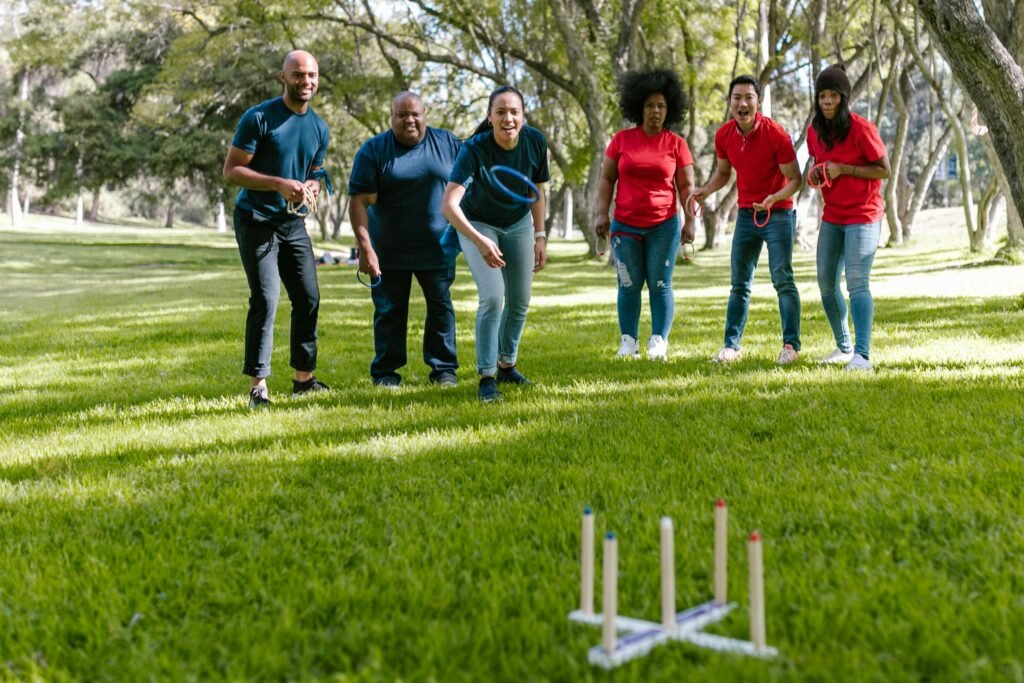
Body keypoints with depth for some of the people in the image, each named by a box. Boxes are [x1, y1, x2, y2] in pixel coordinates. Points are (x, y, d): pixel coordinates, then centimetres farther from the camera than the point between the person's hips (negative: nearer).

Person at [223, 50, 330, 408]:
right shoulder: (259, 118, -11)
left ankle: (304, 378, 20)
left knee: (308, 298, 7)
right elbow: (231, 170, -13)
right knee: (265, 300, -13)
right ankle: (258, 385, -8)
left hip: (294, 223, 7)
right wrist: (279, 184, -25)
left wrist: (310, 187, -5)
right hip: (256, 220, -6)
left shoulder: (319, 128, 8)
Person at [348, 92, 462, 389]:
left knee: (441, 307, 5)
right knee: (389, 311, 5)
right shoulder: (373, 150, -7)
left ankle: (444, 369, 16)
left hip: (437, 247, 2)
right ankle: (385, 372, 15)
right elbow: (359, 201, -11)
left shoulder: (447, 143, 1)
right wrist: (365, 248, -19)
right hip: (389, 250, -2)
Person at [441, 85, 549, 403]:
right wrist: (480, 241, -54)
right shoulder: (475, 150, -32)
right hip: (478, 224, -4)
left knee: (520, 301, 7)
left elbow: (537, 190, -2)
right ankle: (487, 377, -6)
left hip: (519, 224, 4)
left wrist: (540, 236, 0)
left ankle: (507, 365, 28)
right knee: (493, 297, -17)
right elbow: (449, 205, -42)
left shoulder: (535, 142, -20)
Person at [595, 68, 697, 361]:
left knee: (660, 285, 0)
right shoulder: (621, 140, 3)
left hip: (664, 226, -1)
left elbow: (686, 185, 4)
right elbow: (606, 178, 6)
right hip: (625, 226, 1)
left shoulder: (676, 143, 2)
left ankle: (659, 342, 4)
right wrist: (602, 213, -2)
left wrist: (690, 220, -3)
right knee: (629, 285, 4)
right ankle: (628, 342, 11)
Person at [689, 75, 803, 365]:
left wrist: (775, 198, -31)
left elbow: (795, 179, -12)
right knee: (739, 282, 7)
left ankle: (791, 344, 0)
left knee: (782, 278, -8)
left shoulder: (775, 134, -17)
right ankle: (732, 345, 13)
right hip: (746, 214, 5)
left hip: (778, 214, -5)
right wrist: (704, 190, -5)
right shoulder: (724, 136, -3)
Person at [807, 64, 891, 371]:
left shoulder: (861, 128, -14)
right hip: (832, 217, 7)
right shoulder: (815, 131, 4)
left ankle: (863, 355, -19)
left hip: (863, 216, -7)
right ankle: (844, 347, 22)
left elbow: (884, 170, -12)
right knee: (826, 282, 7)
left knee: (857, 282, -16)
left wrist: (843, 169, -20)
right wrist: (815, 171, -2)